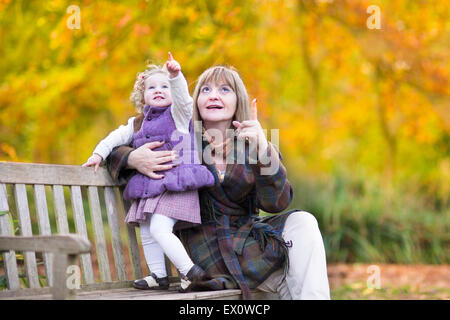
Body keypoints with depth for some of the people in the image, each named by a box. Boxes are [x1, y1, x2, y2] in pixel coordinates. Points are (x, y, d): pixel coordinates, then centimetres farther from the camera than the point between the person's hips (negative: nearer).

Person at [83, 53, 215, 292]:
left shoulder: (178, 114, 0)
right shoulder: (137, 124, 18)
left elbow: (181, 95, -19)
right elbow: (116, 137, 24)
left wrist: (175, 75, -36)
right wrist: (99, 153, 10)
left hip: (175, 184, -8)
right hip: (150, 186, 8)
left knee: (159, 229, -21)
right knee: (146, 233, 9)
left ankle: (189, 269, -13)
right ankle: (158, 276, 22)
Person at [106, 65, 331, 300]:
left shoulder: (250, 143, 4)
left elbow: (276, 203, -11)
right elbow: (115, 150, 7)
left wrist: (263, 149, -25)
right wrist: (133, 159, -18)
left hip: (248, 235, 4)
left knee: (302, 222, -20)